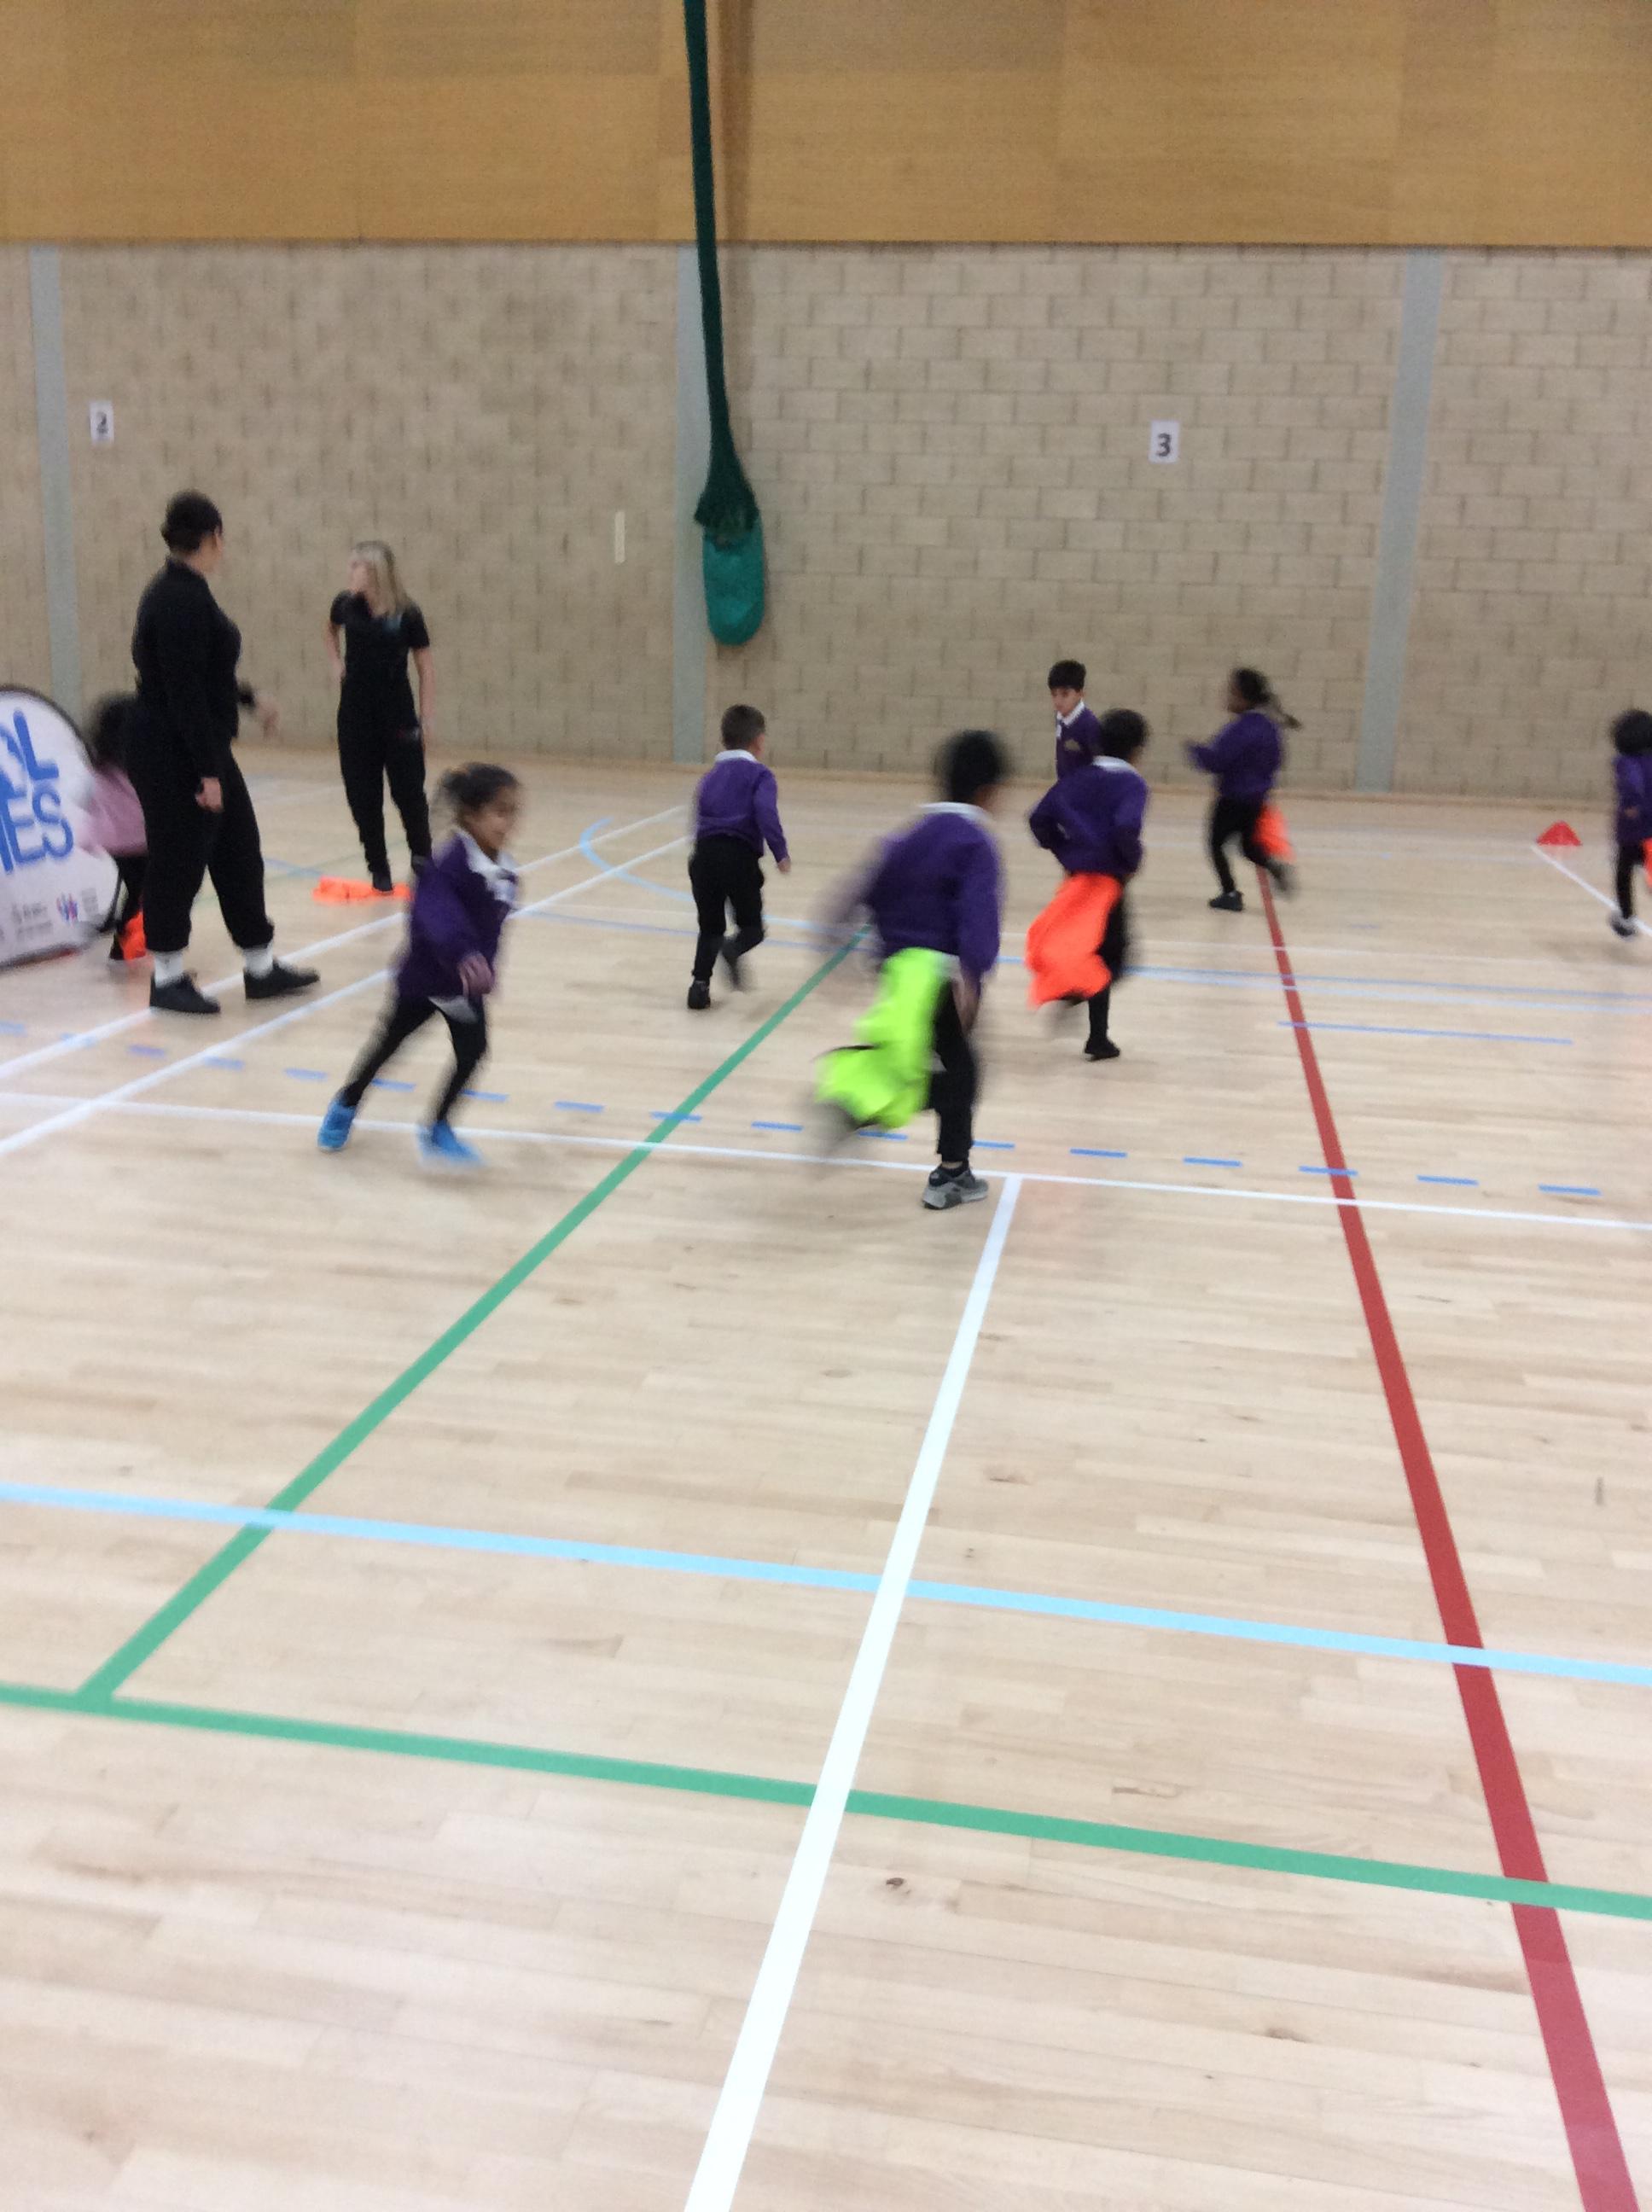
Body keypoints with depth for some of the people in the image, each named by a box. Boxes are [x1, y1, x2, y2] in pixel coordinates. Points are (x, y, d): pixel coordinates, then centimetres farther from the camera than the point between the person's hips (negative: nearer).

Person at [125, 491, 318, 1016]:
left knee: (239, 854, 14)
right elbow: (184, 692, -23)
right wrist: (207, 773, -22)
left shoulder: (183, 591, 10)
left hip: (197, 749, 10)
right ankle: (167, 980, 14)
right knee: (178, 864, 1)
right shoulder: (180, 599, -20)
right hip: (172, 756, -10)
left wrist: (249, 697, 33)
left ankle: (262, 968, 23)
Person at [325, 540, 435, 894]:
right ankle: (378, 868, 14)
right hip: (355, 714, 3)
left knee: (408, 791, 1)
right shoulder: (346, 605, -1)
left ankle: (422, 858, 22)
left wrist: (426, 720, -7)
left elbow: (426, 670, -4)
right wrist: (336, 663, 9)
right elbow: (331, 629, 24)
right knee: (362, 795, 4)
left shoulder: (407, 615, -11)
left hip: (398, 715, -3)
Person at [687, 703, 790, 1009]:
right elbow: (766, 813, -14)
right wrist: (781, 853, -14)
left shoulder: (711, 775, 21)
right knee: (751, 927, 7)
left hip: (704, 853, 5)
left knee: (710, 927, 16)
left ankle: (700, 982, 1)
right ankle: (734, 949, -27)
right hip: (740, 856, -4)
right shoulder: (760, 774, 4)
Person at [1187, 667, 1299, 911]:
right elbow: (1276, 761, 14)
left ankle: (1230, 893, 6)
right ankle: (1274, 864, -9)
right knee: (1250, 846, 20)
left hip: (1233, 799, -8)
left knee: (1217, 844, 8)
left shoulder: (1240, 729, -22)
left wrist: (1195, 751, -7)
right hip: (1257, 797, 8)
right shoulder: (1269, 726, 5)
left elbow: (1216, 761, -22)